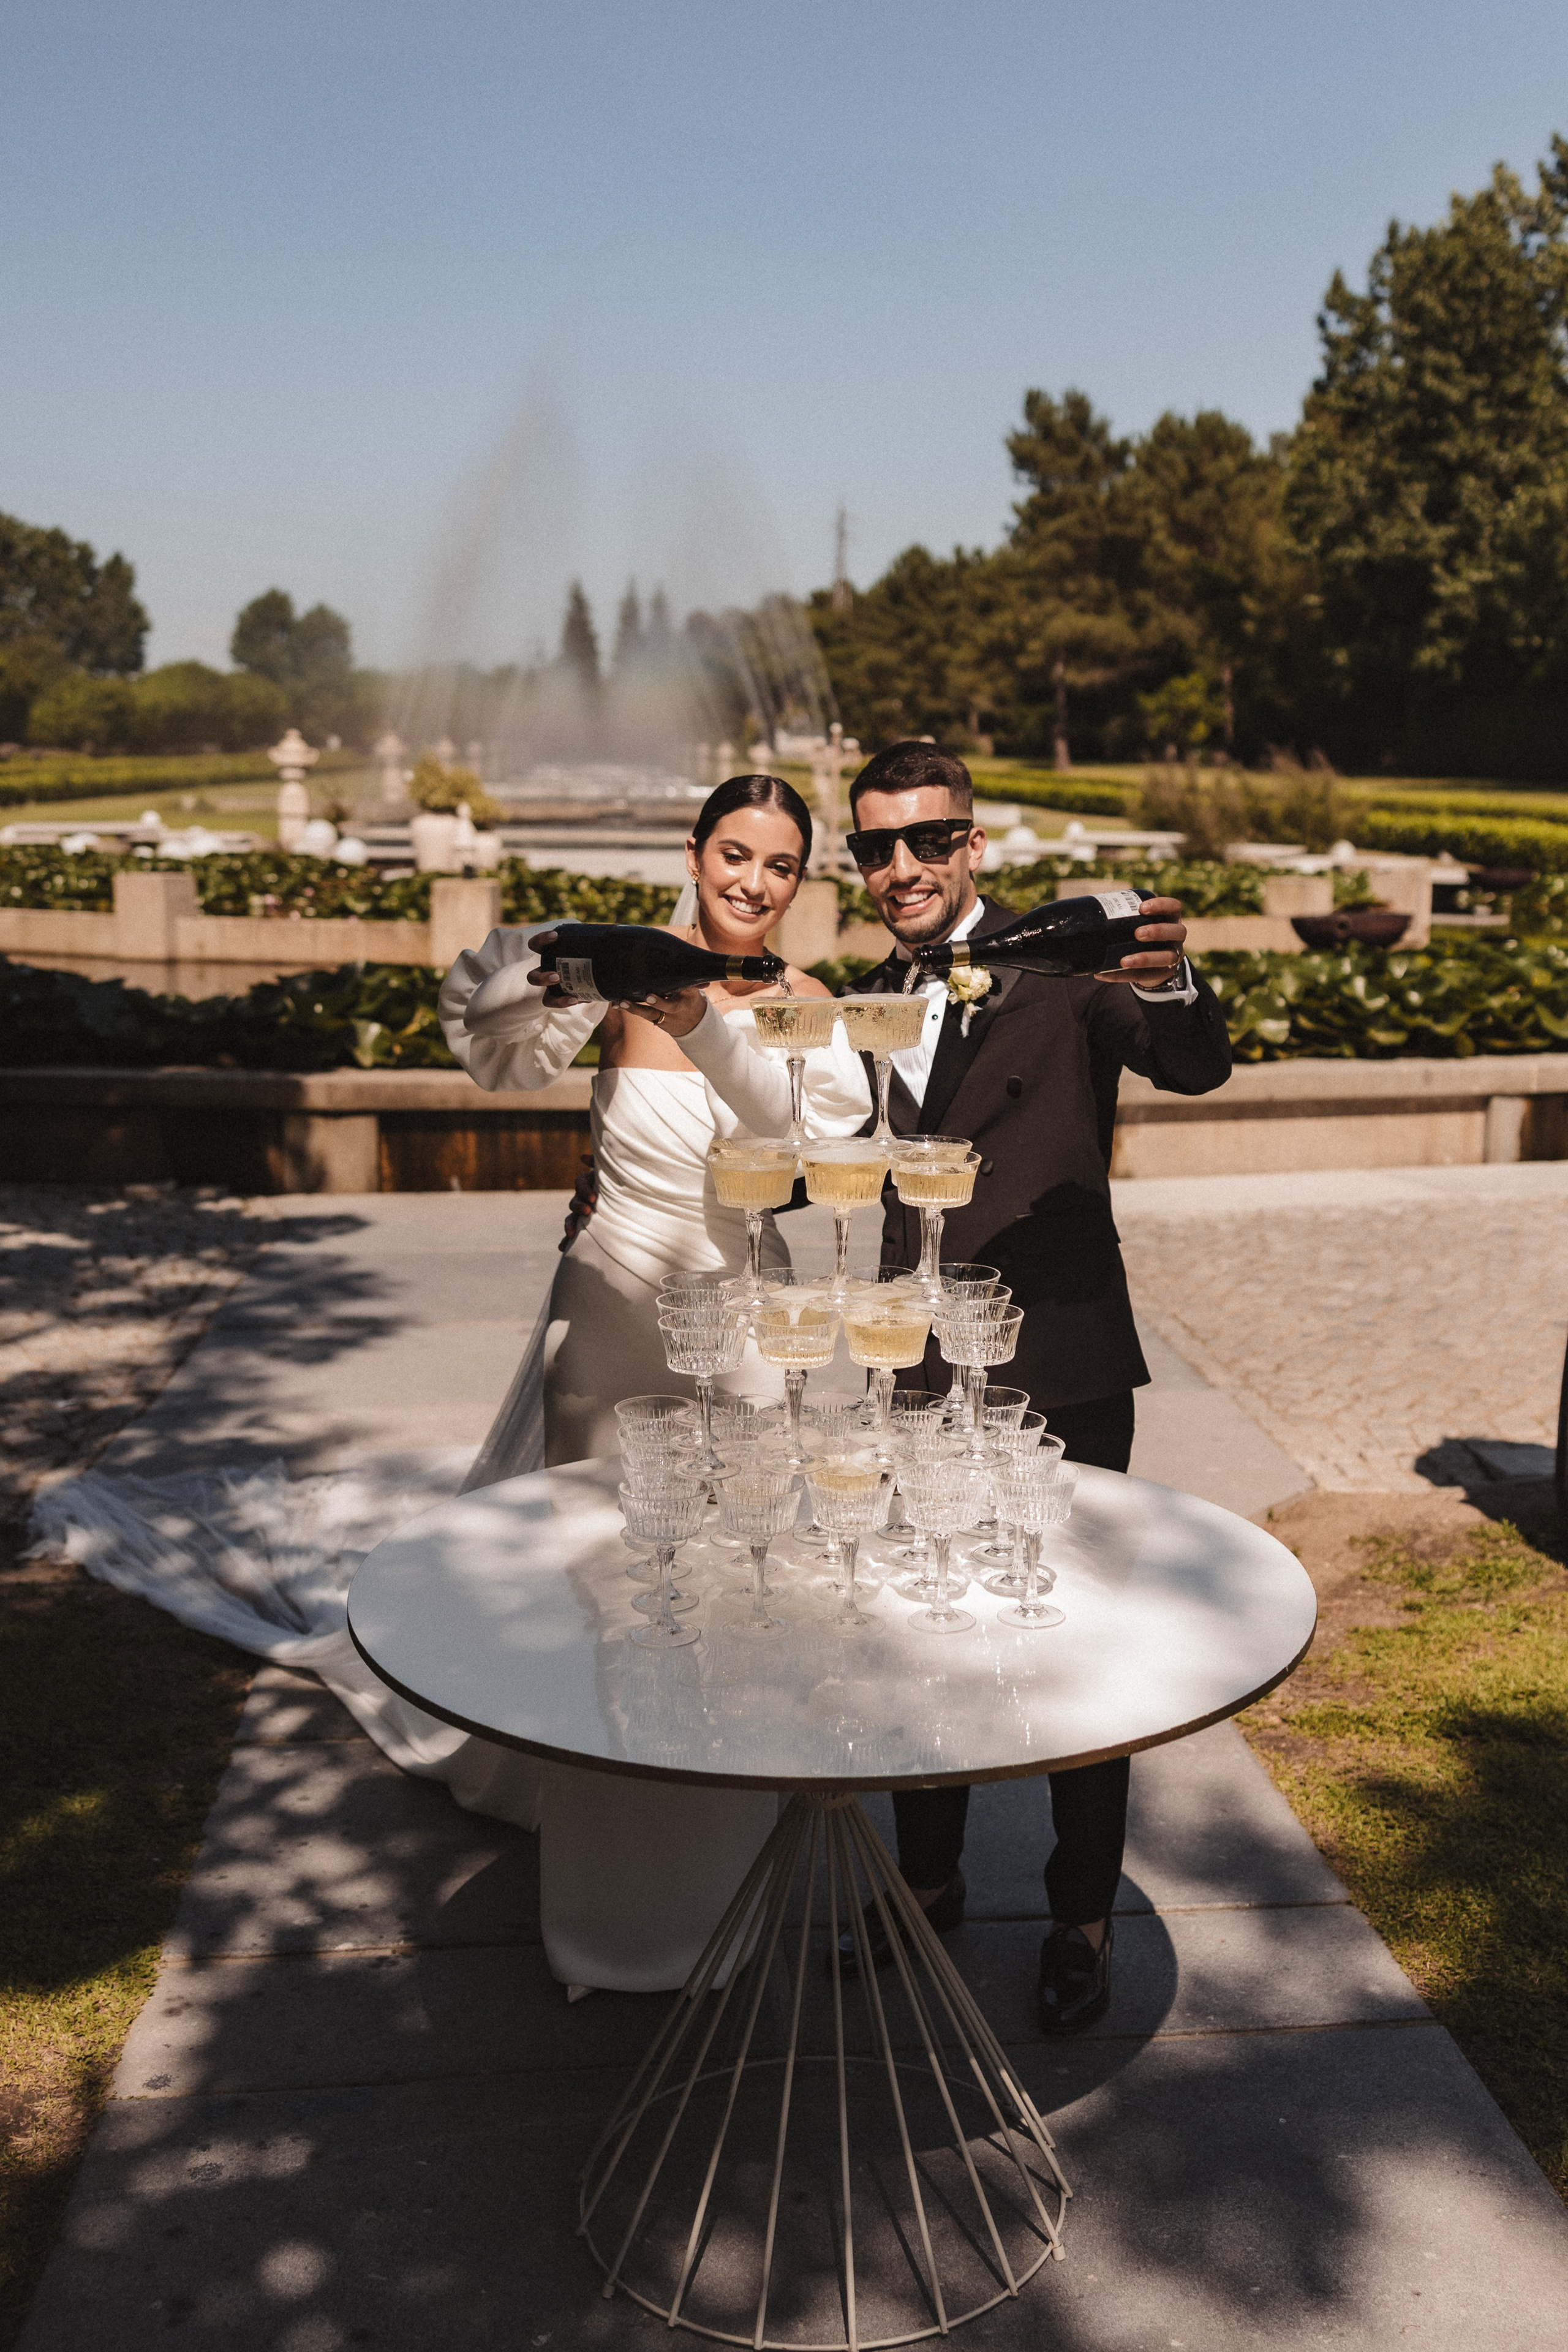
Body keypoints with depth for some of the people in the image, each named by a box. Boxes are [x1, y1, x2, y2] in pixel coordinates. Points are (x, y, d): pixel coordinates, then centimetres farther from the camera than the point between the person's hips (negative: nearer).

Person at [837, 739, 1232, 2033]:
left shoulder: (1060, 966, -8)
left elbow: (1198, 1067, -25)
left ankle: (1083, 1918, 29)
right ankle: (930, 1877, 39)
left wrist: (1171, 983, -45)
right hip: (915, 1378, 5)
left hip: (1057, 1367, -5)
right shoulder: (868, 1005, 9)